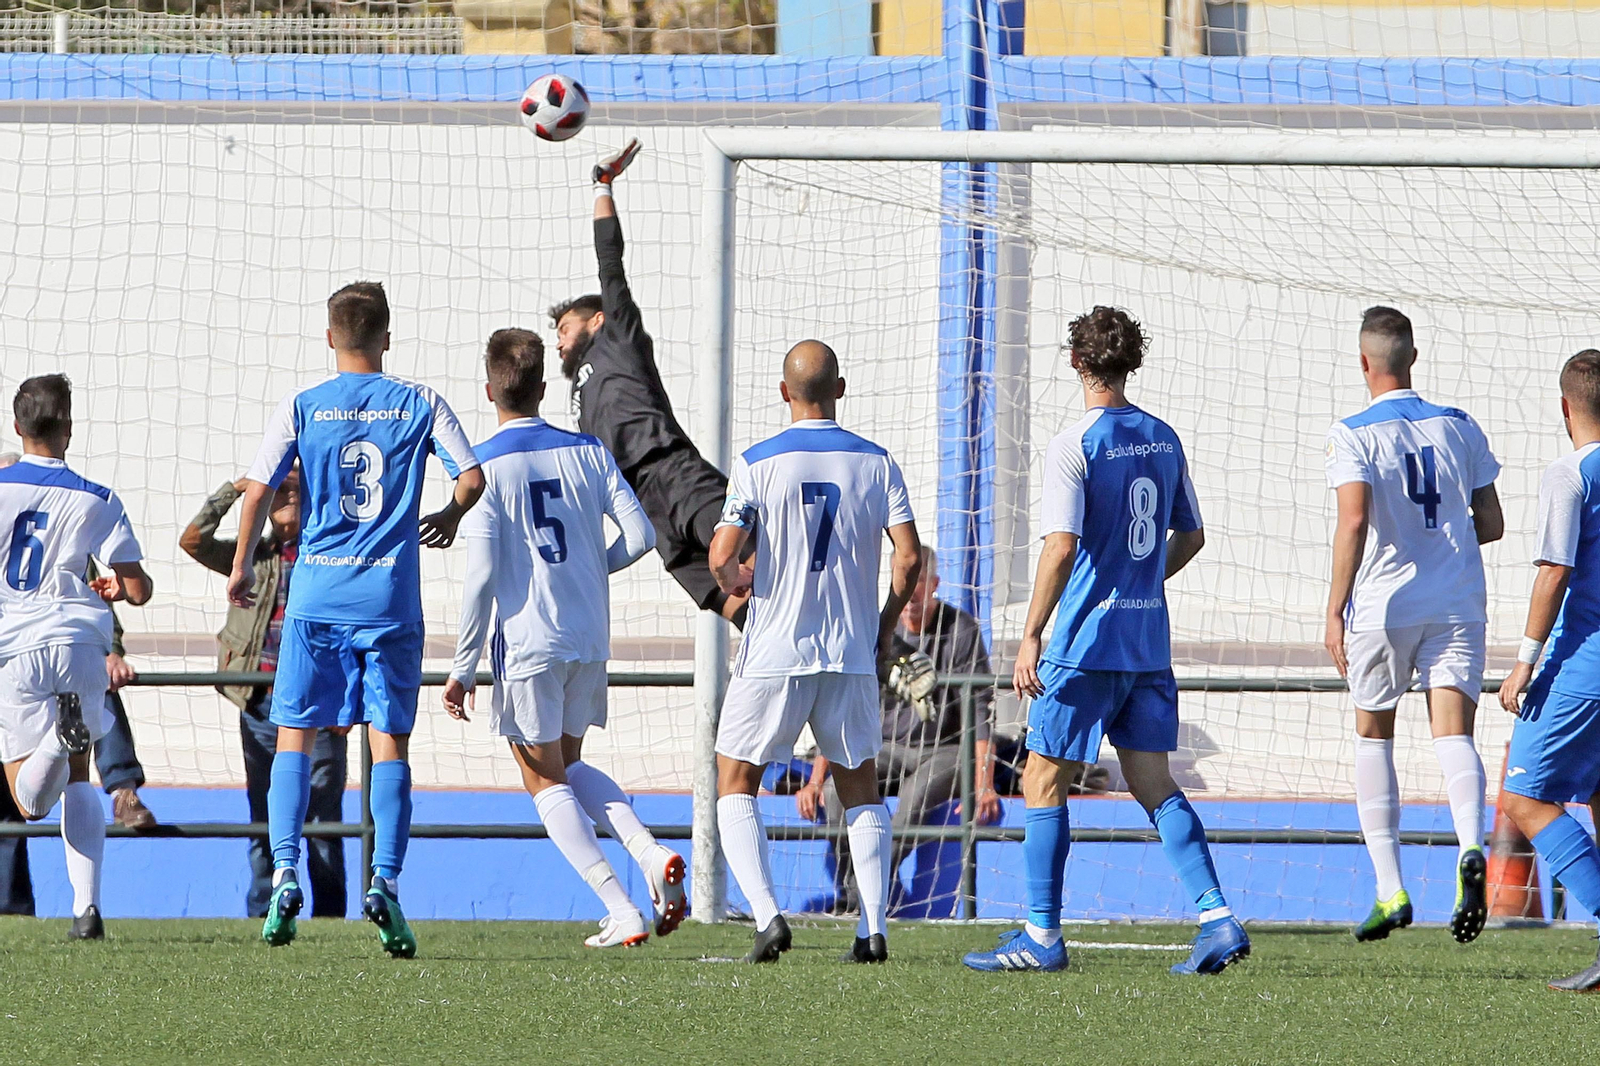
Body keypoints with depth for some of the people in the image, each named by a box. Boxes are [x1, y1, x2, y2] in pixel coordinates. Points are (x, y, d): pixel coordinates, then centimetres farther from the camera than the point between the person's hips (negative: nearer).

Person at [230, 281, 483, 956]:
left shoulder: (301, 407, 2)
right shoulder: (420, 405, 4)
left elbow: (257, 491, -1)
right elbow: (472, 477, 0)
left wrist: (241, 569, 12)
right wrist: (450, 518, 22)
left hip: (316, 593, 0)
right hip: (391, 594, 0)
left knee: (295, 736, 7)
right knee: (389, 742, 3)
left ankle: (285, 874, -7)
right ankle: (385, 881, -10)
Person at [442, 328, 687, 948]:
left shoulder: (484, 467, -9)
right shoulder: (586, 452, 4)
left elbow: (481, 578, -14)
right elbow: (640, 536, 1)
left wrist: (463, 669, -7)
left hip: (527, 642, -5)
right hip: (590, 638, 5)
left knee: (546, 784, 5)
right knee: (568, 765, 23)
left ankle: (622, 913, -8)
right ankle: (649, 850, -1)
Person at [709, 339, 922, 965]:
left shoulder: (759, 462, -7)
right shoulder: (875, 462, 1)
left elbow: (721, 556, -13)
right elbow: (909, 556, -4)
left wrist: (734, 579, 11)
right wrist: (885, 625, 11)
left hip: (774, 655, -3)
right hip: (852, 655, 3)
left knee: (736, 787, 9)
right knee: (861, 791, 15)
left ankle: (766, 914, -10)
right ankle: (874, 929, 1)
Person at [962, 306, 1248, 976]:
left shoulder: (1075, 446, -12)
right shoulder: (1163, 440, 8)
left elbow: (1062, 546, -20)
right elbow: (1190, 536, 17)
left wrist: (1031, 636, -17)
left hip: (1086, 642, -6)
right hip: (1149, 642, 6)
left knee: (1043, 782, 4)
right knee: (1153, 783, 9)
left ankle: (1042, 935, 6)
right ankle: (1217, 920, -2)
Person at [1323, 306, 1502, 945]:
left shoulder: (1354, 435, -6)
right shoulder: (1459, 428, 8)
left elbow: (1354, 521, -18)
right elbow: (1491, 525, 11)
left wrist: (1336, 609, -16)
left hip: (1383, 605, -2)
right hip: (1458, 604, 2)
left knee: (1373, 735, 14)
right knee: (1453, 735, -5)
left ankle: (1390, 890, 9)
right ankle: (1470, 849, -35)